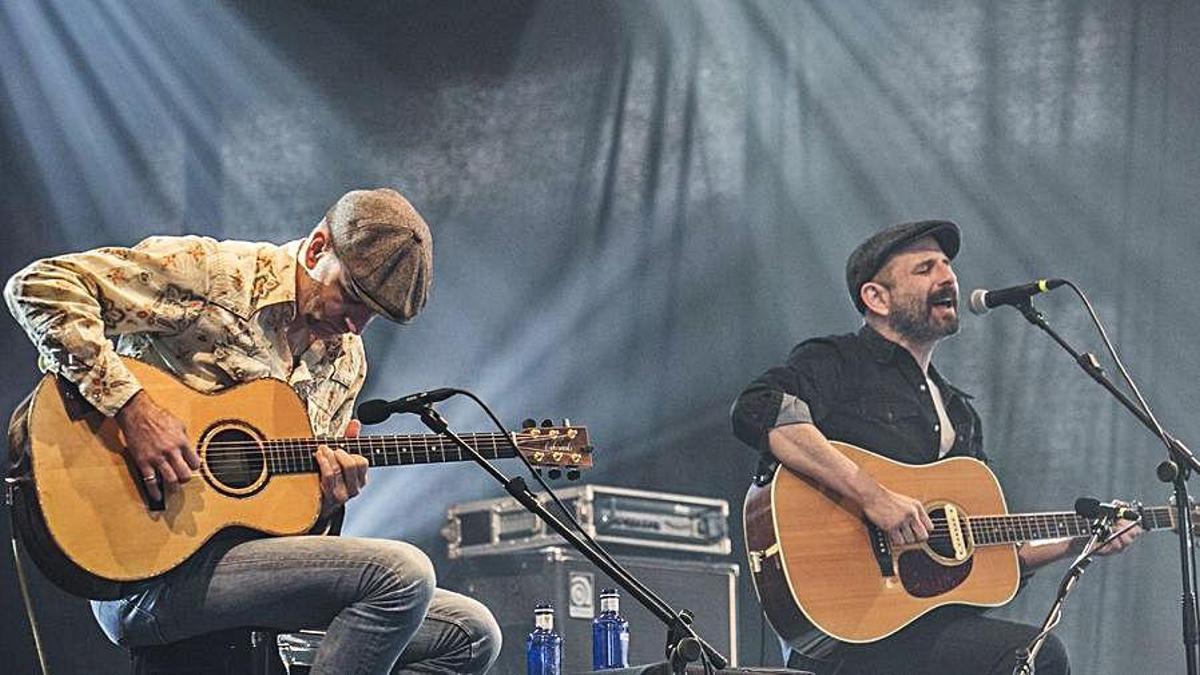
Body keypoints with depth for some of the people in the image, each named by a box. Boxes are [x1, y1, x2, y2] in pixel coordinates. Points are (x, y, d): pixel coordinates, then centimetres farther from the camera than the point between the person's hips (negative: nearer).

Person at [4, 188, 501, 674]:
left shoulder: (346, 361, 15)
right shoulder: (207, 274, -7)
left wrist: (330, 497, -5)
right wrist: (130, 404, -25)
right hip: (150, 577, -8)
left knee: (470, 633, 2)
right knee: (402, 573, -23)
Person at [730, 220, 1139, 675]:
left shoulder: (959, 412, 25)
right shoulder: (835, 363, 2)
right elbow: (757, 411, -21)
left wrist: (1077, 543, 17)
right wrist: (872, 496, -24)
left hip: (935, 617, 8)